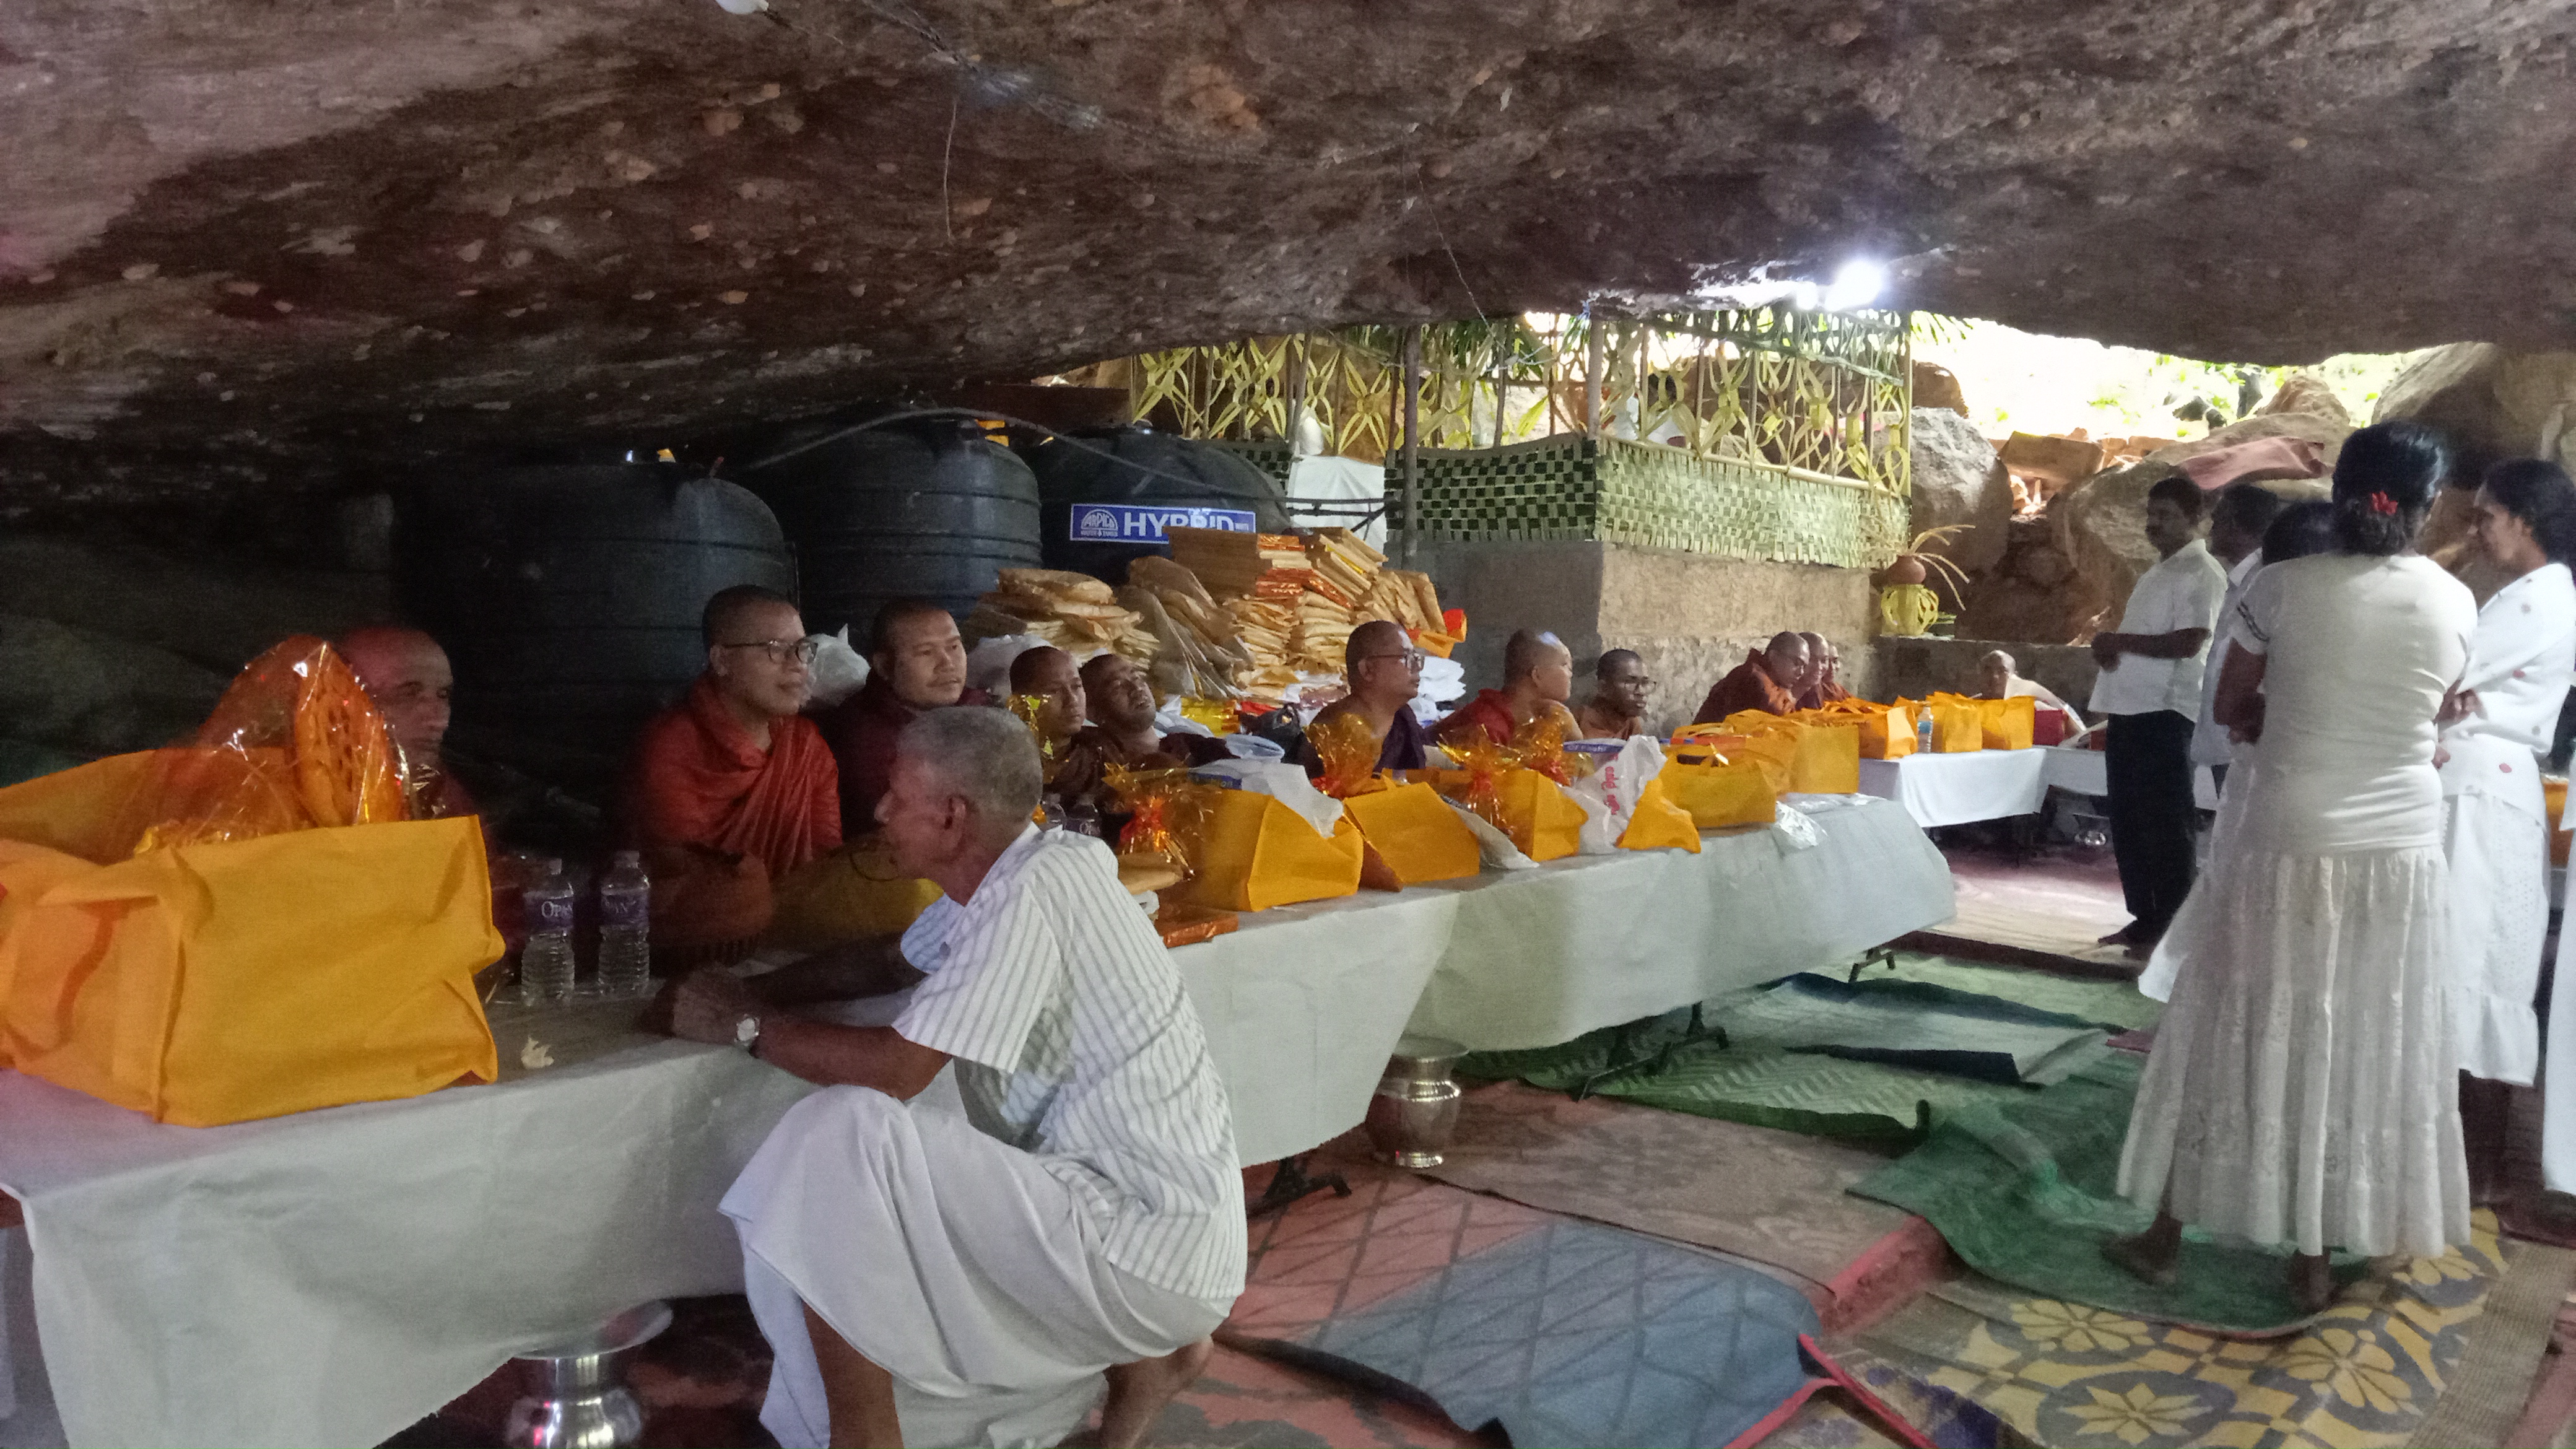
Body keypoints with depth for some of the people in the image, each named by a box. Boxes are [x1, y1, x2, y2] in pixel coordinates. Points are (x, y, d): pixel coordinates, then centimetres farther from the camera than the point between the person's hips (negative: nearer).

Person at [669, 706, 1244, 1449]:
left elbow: (895, 1070, -22)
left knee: (840, 1138, -19)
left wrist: (747, 1025, -6)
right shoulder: (997, 873, 9)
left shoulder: (1029, 893, -20)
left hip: (1146, 1239, -10)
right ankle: (1146, 1355, 22)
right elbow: (886, 967, 21)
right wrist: (746, 988, 5)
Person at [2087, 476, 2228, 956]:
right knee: (2128, 823, 13)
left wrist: (2119, 641, -14)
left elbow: (2188, 643, -20)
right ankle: (2144, 918, 22)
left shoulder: (2202, 573, -9)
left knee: (2165, 825, -4)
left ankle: (2169, 929, 1)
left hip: (2164, 713, -9)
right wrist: (2109, 645, 2)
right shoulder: (2157, 572, 19)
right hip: (2129, 709, 9)